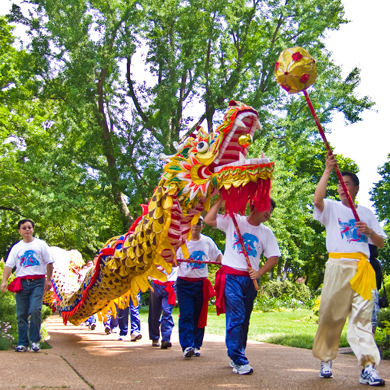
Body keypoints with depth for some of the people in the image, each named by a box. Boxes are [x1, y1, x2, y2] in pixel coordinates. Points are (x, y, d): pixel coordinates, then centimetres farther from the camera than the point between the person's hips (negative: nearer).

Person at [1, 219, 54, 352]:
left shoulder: (41, 244, 6)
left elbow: (49, 263, 6)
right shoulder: (16, 247, 11)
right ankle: (23, 343, 11)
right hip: (22, 283, 3)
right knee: (21, 314, 3)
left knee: (35, 310, -16)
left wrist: (48, 280, -1)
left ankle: (35, 340, -3)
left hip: (38, 282, -2)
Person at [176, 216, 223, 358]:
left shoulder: (207, 241, 9)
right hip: (184, 283, -3)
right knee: (186, 315, -12)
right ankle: (187, 346, -15)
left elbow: (218, 256, 21)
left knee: (199, 316, 5)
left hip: (201, 283, 3)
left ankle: (196, 346, 13)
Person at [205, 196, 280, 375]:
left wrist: (260, 272, -10)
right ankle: (239, 360, -10)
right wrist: (221, 199, -9)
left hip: (250, 279, 4)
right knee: (236, 317, -13)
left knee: (244, 319, 10)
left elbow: (274, 257, 5)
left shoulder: (266, 232, 8)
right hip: (231, 276, -4)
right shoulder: (233, 221, 0)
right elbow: (208, 219, -8)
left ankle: (235, 357, 23)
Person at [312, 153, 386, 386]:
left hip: (362, 267, 2)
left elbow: (381, 244, 18)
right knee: (331, 313, -1)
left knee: (363, 315, -6)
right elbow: (317, 199, -12)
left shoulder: (366, 213, 20)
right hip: (338, 265, -1)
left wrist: (370, 231, -3)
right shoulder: (332, 208, 12)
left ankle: (368, 367, -12)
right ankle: (326, 360, 12)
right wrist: (328, 171, -11)